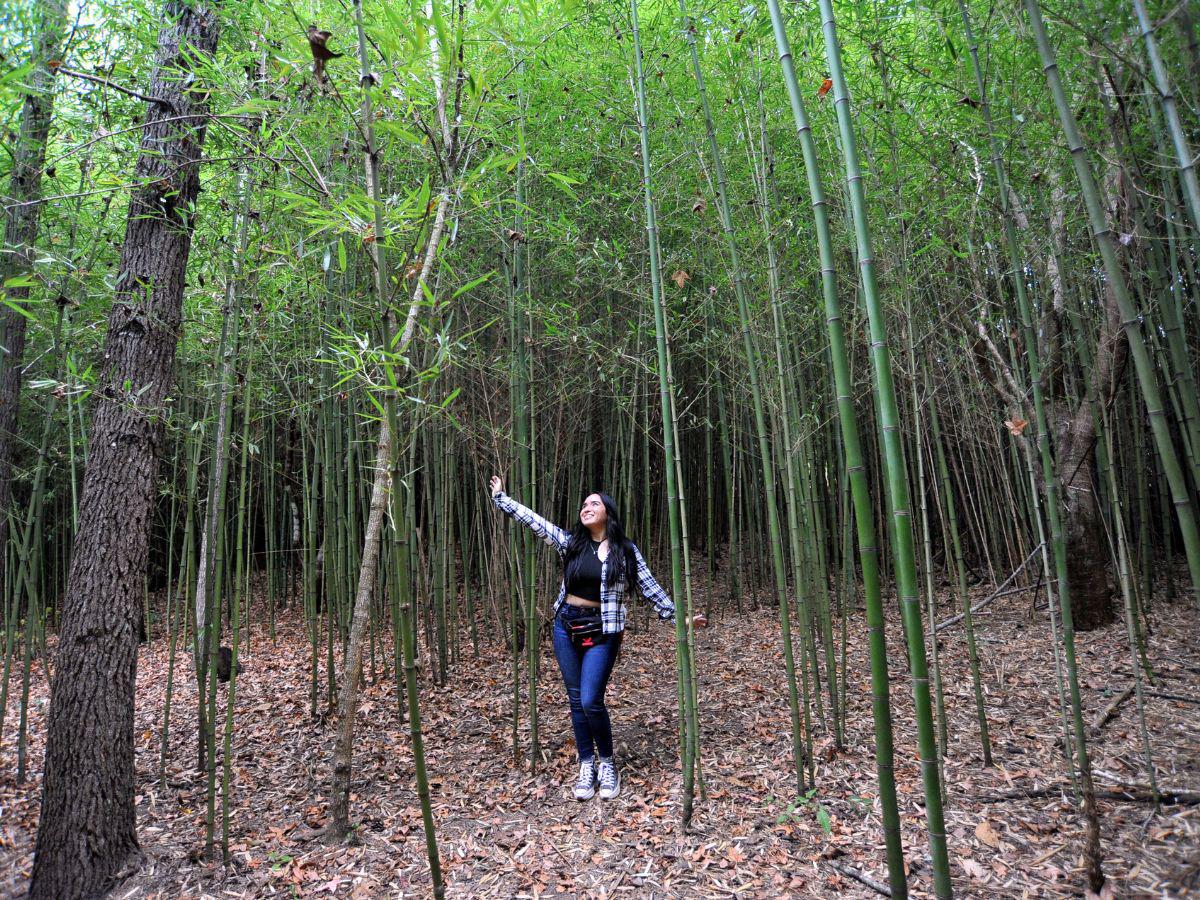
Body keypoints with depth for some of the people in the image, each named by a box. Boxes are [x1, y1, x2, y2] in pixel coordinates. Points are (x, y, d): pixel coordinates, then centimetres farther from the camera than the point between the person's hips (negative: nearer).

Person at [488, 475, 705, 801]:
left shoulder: (625, 550, -2)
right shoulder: (570, 542, 3)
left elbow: (650, 588, 1)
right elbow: (531, 518, 6)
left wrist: (677, 615, -2)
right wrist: (500, 497, 7)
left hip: (602, 631, -3)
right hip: (566, 627, 4)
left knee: (591, 701, -10)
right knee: (576, 700, 8)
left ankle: (607, 762, 14)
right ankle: (587, 765, 23)